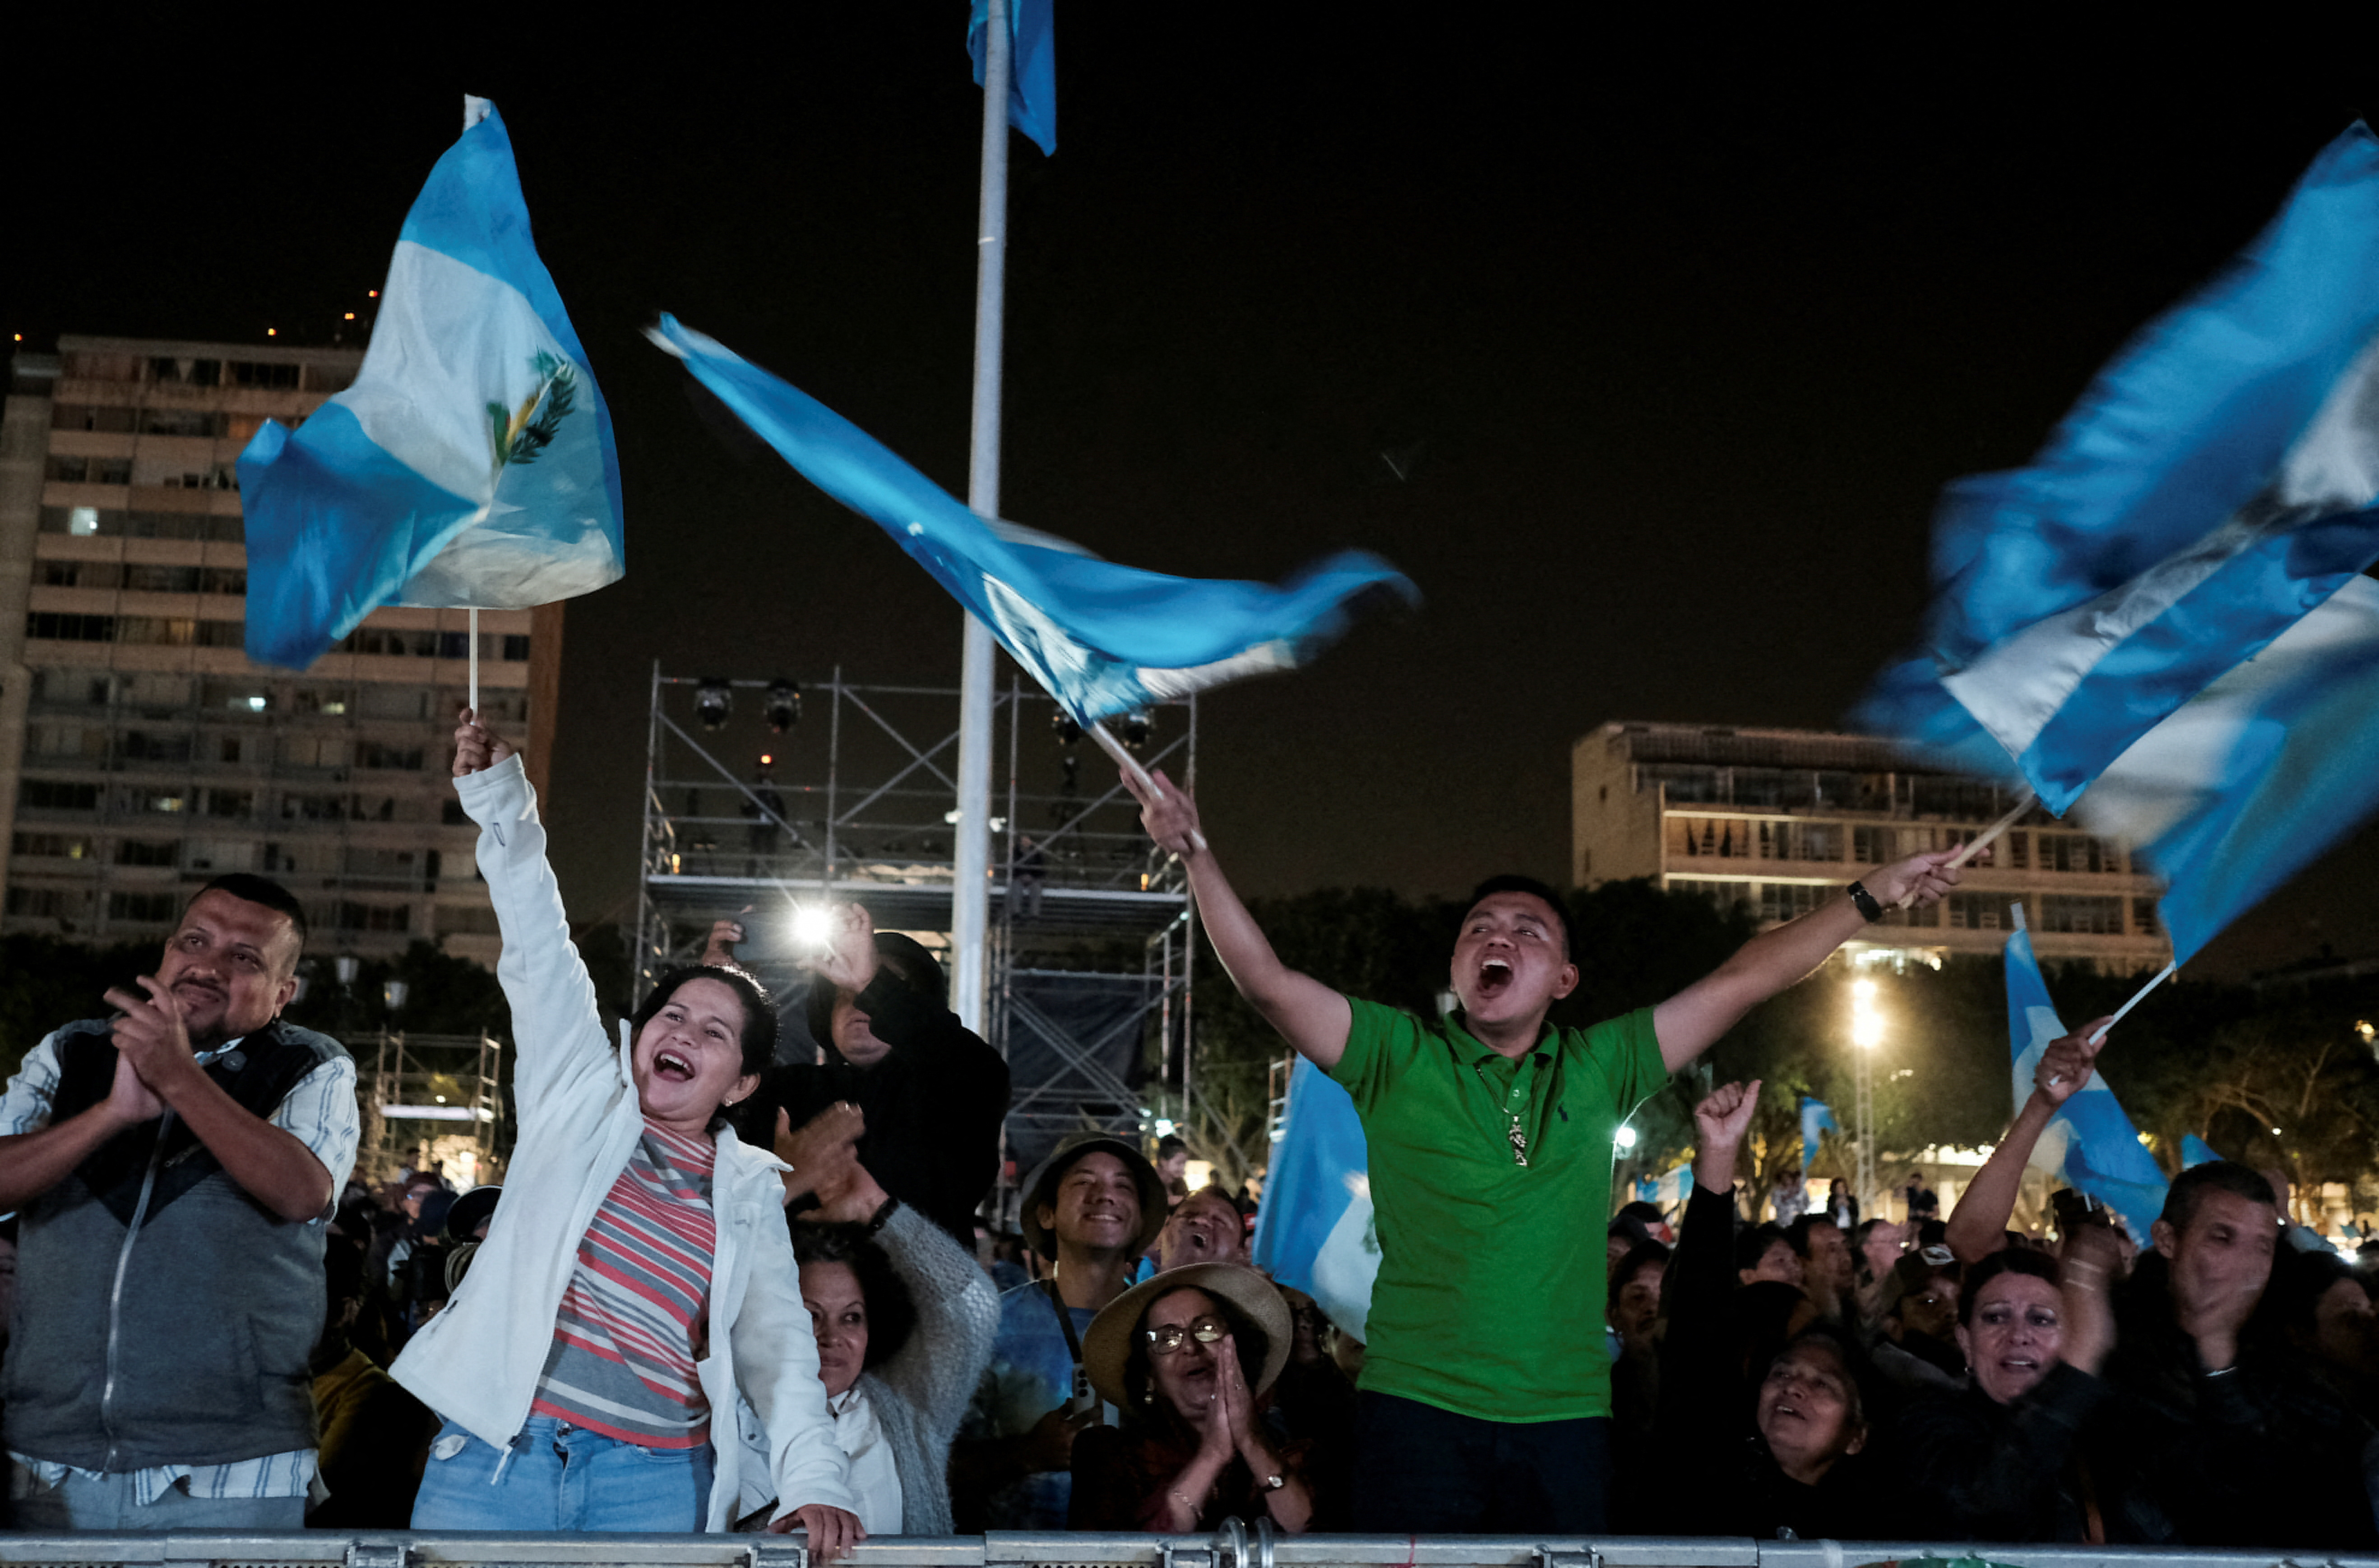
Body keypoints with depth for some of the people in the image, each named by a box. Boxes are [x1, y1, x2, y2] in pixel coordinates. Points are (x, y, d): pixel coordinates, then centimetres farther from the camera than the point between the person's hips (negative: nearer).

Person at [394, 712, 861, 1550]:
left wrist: (815, 1480, -8)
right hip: (494, 1455, -1)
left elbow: (777, 1340, 7)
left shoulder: (750, 1190, 14)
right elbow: (539, 951, 6)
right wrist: (499, 794, -1)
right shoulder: (580, 1093, 12)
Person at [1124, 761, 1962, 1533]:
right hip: (1421, 1411, -2)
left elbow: (1741, 982, 8)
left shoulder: (1600, 1067, 8)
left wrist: (1873, 895, 7)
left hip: (1567, 1417, 3)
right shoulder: (1399, 1056, 1)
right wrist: (1196, 852, -22)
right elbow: (1268, 982, -10)